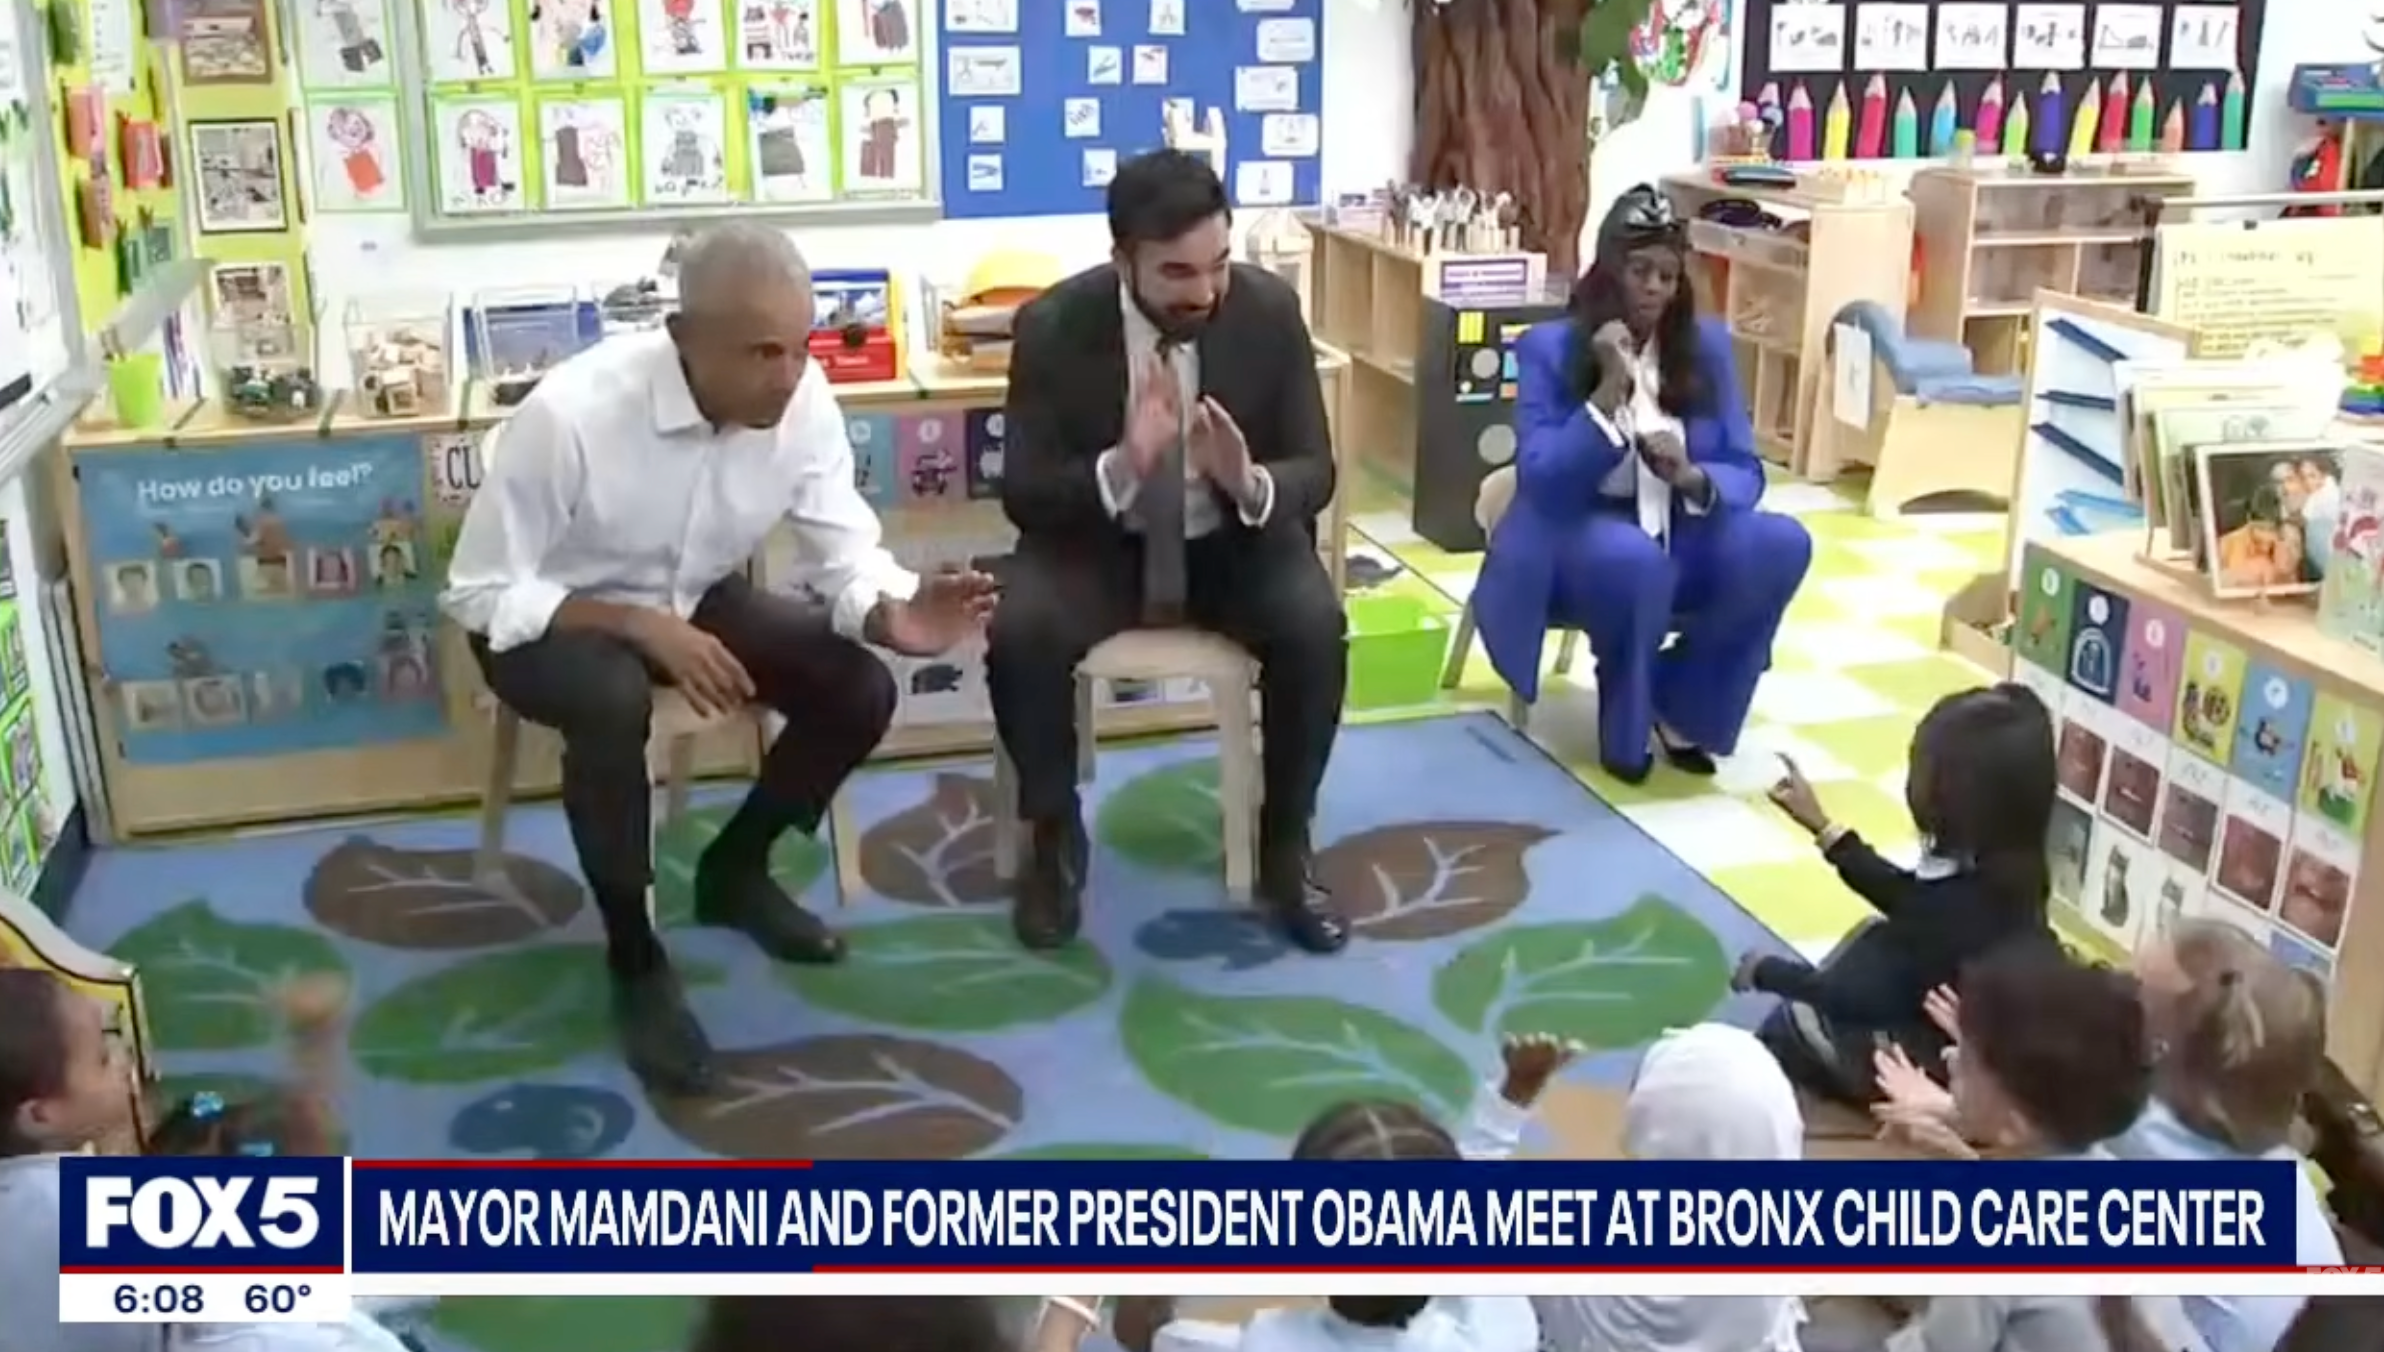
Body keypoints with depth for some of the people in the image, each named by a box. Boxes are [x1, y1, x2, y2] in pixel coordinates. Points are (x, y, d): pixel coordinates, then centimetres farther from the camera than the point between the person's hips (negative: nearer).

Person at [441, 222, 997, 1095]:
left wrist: (893, 617, -37)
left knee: (860, 694, -14)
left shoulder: (803, 400, -19)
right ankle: (635, 963, -12)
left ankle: (733, 872, 15)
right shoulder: (570, 413, -32)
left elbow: (845, 556, -14)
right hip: (553, 617, -5)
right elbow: (481, 593, -23)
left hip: (697, 599, 5)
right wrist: (642, 626, -35)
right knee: (614, 704, -37)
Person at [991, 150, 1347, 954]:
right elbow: (1023, 494, -14)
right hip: (1098, 541, -1)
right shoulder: (1053, 327, -16)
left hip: (1235, 538, 1)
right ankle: (1055, 840, -3)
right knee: (1020, 638, -29)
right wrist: (1120, 467, -35)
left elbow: (1315, 470, -8)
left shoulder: (1270, 309, -13)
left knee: (1316, 631, -27)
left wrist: (1253, 485, -33)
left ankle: (1285, 850, -5)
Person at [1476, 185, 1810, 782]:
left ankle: (1680, 704, -4)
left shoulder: (1707, 344, 3)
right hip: (1576, 543, -4)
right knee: (1635, 558, -38)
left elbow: (1746, 474, 1)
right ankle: (1625, 725, -9)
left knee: (1782, 543, -24)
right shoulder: (1548, 348, -8)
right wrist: (1609, 393, -26)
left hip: (1682, 543, 4)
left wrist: (1693, 479, -22)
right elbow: (1539, 481, -17)